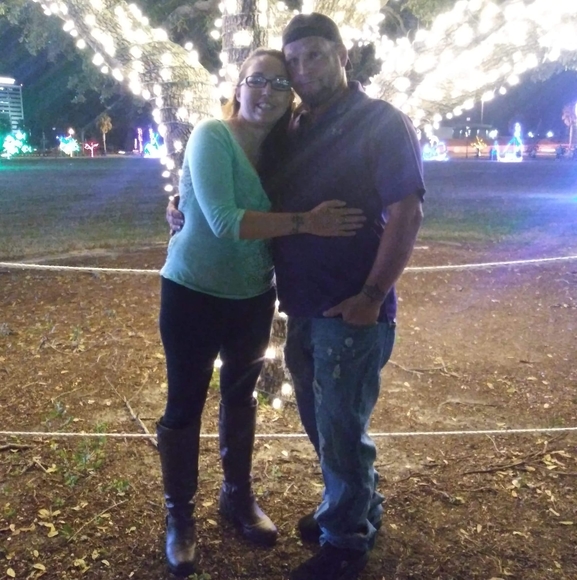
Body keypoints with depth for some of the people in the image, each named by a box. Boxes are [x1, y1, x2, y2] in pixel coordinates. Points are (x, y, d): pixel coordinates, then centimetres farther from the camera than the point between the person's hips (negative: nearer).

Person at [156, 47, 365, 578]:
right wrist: (304, 222, -33)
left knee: (241, 395, 18)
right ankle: (179, 515, 26)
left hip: (253, 296, 6)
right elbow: (224, 221, -30)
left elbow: (274, 220, 2)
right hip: (194, 293, -5)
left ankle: (238, 496, 39)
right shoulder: (212, 136, -18)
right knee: (185, 404, 6)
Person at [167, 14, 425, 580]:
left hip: (351, 311, -7)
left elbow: (406, 213, -15)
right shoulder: (292, 131, 12)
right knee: (320, 421, 20)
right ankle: (356, 508, 43)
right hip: (301, 307, 7)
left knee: (341, 429, 4)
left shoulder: (381, 123, -8)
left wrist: (371, 297, -20)